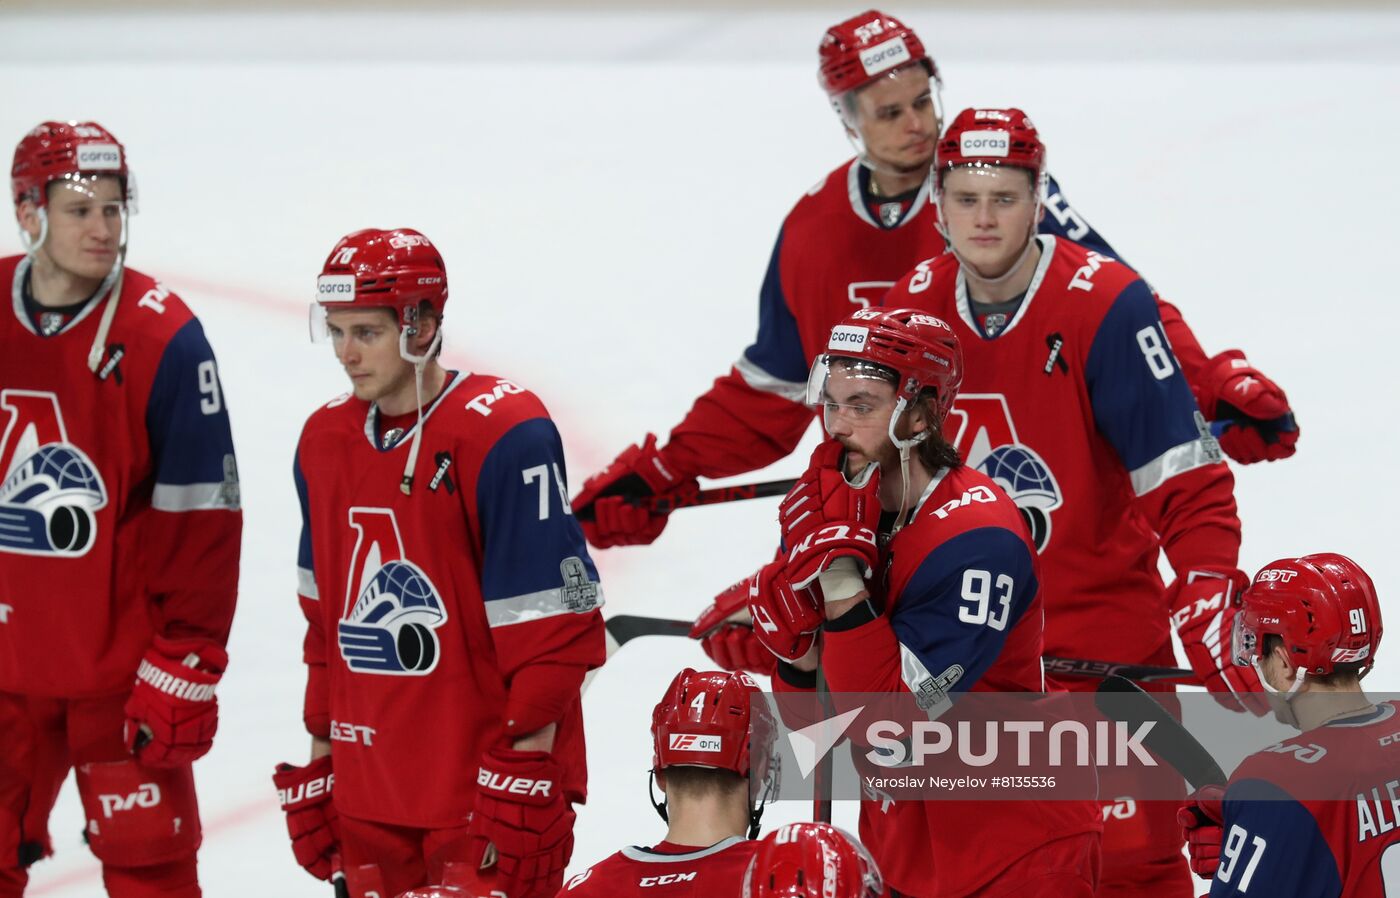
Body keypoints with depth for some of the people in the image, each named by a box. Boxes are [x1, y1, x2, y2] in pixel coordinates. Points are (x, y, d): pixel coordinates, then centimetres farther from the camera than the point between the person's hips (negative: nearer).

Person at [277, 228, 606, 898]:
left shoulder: (502, 435, -14)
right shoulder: (325, 440, 9)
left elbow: (553, 627, -14)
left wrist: (524, 779, -16)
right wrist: (316, 766, 18)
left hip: (486, 793, -7)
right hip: (369, 798, 7)